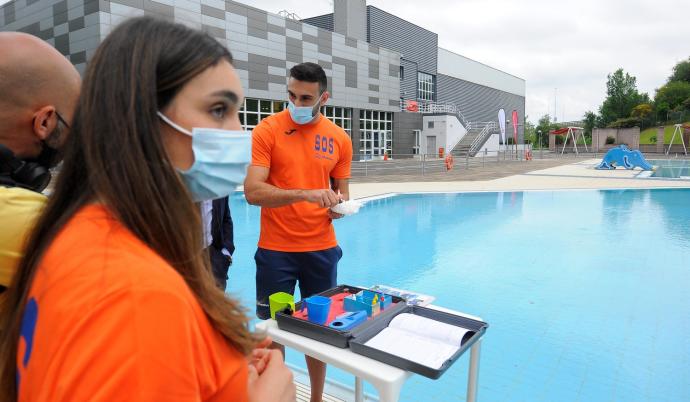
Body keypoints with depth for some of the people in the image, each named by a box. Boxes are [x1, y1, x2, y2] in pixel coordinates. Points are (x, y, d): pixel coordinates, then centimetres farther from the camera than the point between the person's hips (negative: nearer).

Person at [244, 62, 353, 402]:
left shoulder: (339, 139, 4)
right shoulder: (268, 129, -7)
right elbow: (252, 191, -16)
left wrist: (340, 205, -11)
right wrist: (305, 193, -27)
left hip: (322, 249, 3)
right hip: (276, 250, -3)